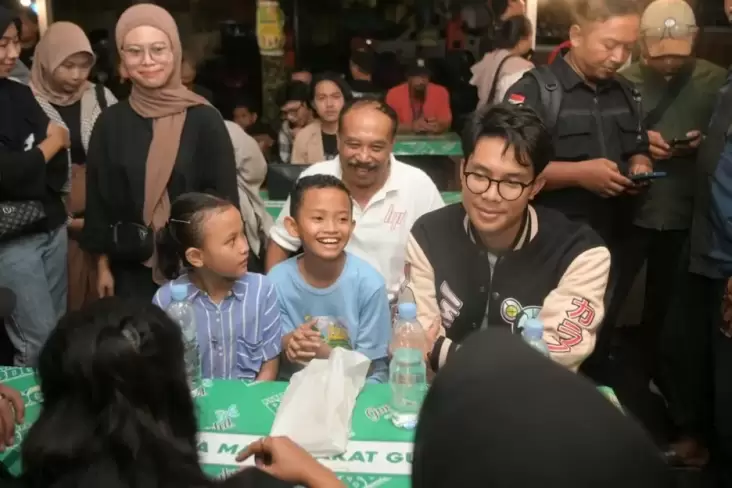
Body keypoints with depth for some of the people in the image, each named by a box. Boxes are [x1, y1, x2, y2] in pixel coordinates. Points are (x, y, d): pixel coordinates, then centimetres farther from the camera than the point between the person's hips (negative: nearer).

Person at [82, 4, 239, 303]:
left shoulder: (204, 119, -6)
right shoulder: (111, 123, 1)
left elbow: (225, 195, -4)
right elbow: (98, 198, 6)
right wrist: (103, 266, 5)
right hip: (132, 269, 2)